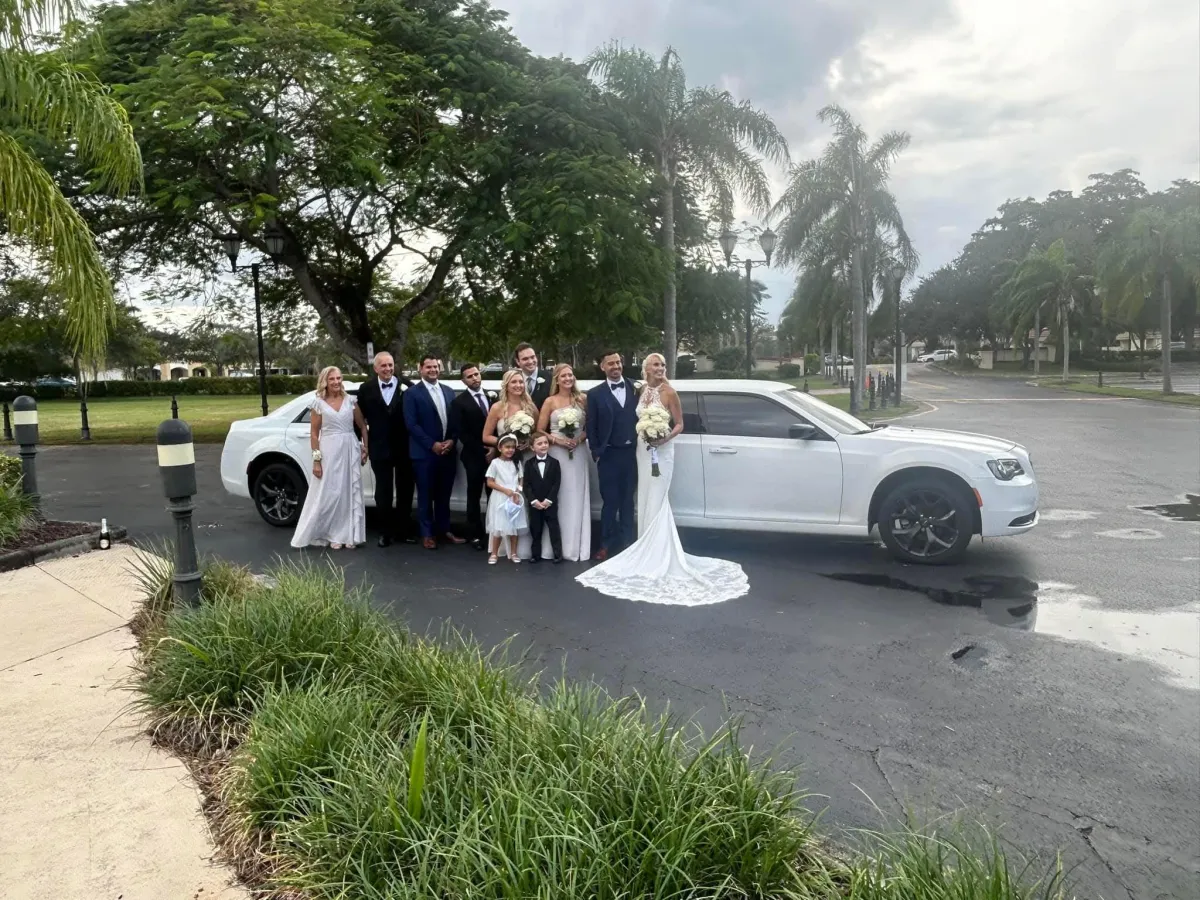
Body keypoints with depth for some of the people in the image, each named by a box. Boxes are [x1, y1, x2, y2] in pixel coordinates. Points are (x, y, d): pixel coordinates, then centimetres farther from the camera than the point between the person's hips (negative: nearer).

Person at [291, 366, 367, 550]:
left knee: (350, 493, 6)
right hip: (329, 451, -2)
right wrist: (316, 459, -7)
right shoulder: (319, 403, -1)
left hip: (350, 450, 2)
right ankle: (333, 535, 11)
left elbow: (363, 426, 11)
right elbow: (314, 433, -1)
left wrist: (366, 448, 2)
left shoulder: (350, 400, 6)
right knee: (329, 493, 2)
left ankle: (349, 534, 14)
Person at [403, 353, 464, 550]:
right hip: (424, 453, -4)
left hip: (447, 451, 5)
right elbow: (411, 424, -11)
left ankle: (444, 530, 23)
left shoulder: (449, 392, 13)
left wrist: (451, 440, -5)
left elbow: (455, 420, 12)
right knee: (426, 496, 4)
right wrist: (432, 444, -15)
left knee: (444, 495, 12)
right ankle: (427, 534, 14)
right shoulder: (412, 393, -4)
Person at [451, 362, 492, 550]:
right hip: (474, 455, -3)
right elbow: (462, 433, -8)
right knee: (474, 496, 4)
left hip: (495, 452, 3)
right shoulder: (460, 402, -4)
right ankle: (476, 535, 12)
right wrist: (482, 450, -12)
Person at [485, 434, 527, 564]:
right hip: (500, 499, -4)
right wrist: (505, 490, -15)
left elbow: (520, 481, 8)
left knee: (514, 526, 8)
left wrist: (517, 493, -10)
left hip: (514, 499, 4)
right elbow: (490, 482, -7)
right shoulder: (495, 463, -5)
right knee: (498, 527, -2)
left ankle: (513, 553, 19)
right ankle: (494, 553, 10)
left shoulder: (516, 463, 7)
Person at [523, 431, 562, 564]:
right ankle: (536, 554, 17)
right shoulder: (528, 463, 0)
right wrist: (533, 500, -14)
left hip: (550, 503, -1)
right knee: (535, 530, 8)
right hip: (534, 504, 1)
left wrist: (548, 500, -14)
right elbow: (526, 484, -4)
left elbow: (556, 483, -6)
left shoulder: (554, 462, -1)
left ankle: (558, 554, 9)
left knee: (554, 528, 2)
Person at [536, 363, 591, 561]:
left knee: (577, 499, 4)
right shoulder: (550, 402, 1)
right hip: (557, 453, -1)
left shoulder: (583, 399, 5)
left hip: (579, 453, 2)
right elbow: (540, 431, 2)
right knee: (557, 499, 1)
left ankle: (576, 547, 13)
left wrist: (580, 438, -9)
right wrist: (557, 440, -13)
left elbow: (590, 426, 9)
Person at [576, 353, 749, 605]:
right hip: (642, 450, 6)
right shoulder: (641, 391, 8)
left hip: (661, 451, -6)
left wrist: (666, 438, -22)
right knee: (645, 500, 12)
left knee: (657, 501, -4)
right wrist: (640, 437, 1)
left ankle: (658, 553, 2)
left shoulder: (669, 392, -9)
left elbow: (679, 424, -7)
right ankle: (647, 551, 22)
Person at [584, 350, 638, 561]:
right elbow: (591, 427, 1)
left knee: (628, 501, 11)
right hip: (609, 455, -2)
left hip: (631, 453, 2)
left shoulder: (635, 387, 4)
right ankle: (607, 545, 13)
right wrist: (596, 453, -2)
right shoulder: (595, 394, 0)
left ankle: (626, 543, 21)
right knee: (610, 502, 3)